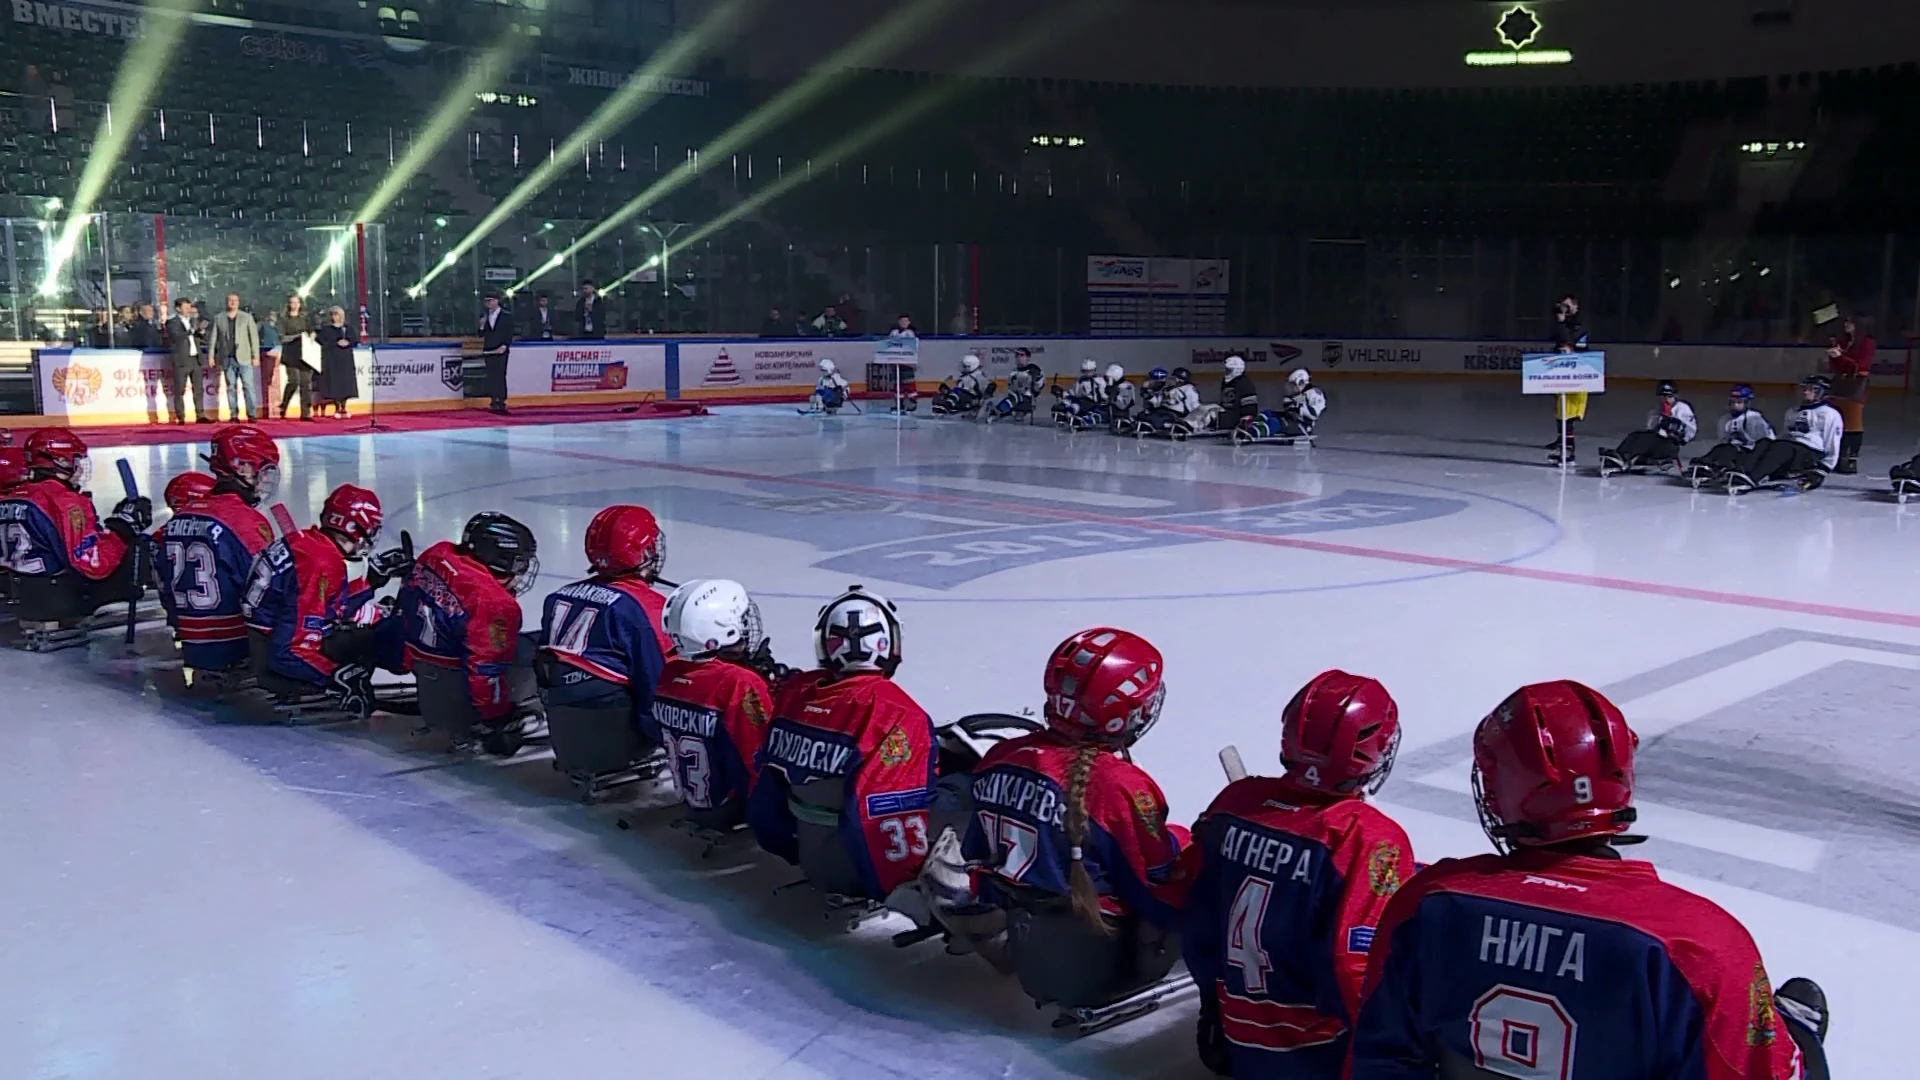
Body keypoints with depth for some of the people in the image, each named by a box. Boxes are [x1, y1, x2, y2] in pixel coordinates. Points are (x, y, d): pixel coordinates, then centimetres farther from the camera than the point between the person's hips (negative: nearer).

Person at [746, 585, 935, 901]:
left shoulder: (794, 696, -2)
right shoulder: (897, 715, -22)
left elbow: (765, 797, 7)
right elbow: (892, 819, -23)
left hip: (814, 865, 7)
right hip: (861, 874, -7)